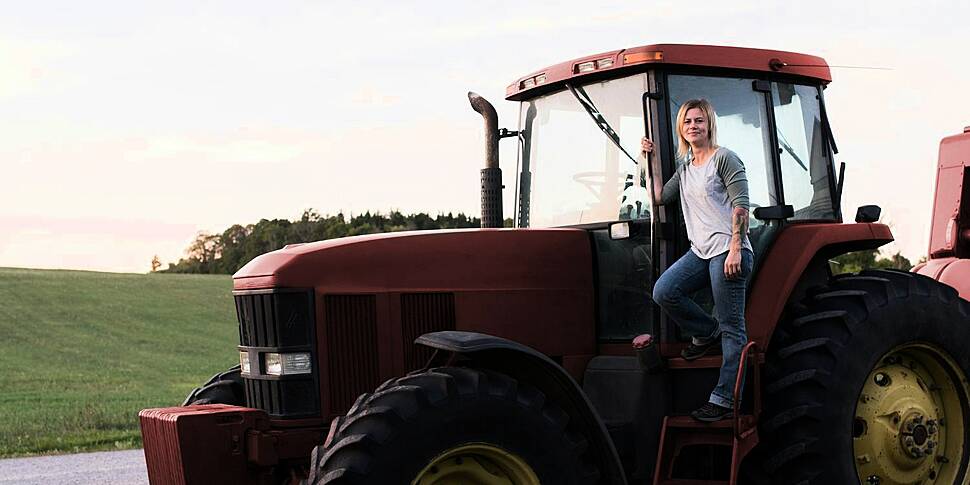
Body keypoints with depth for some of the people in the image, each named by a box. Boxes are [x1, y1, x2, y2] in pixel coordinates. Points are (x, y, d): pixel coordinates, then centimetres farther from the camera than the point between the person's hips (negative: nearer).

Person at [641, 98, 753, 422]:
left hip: (728, 250, -7)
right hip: (701, 252, 7)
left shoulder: (724, 158, -1)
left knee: (732, 329, -5)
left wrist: (735, 249, -17)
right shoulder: (685, 169, 22)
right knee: (663, 291, -14)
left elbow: (741, 205, -8)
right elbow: (660, 197, 13)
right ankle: (706, 334, 9)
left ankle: (724, 400, -6)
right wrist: (650, 161, 11)